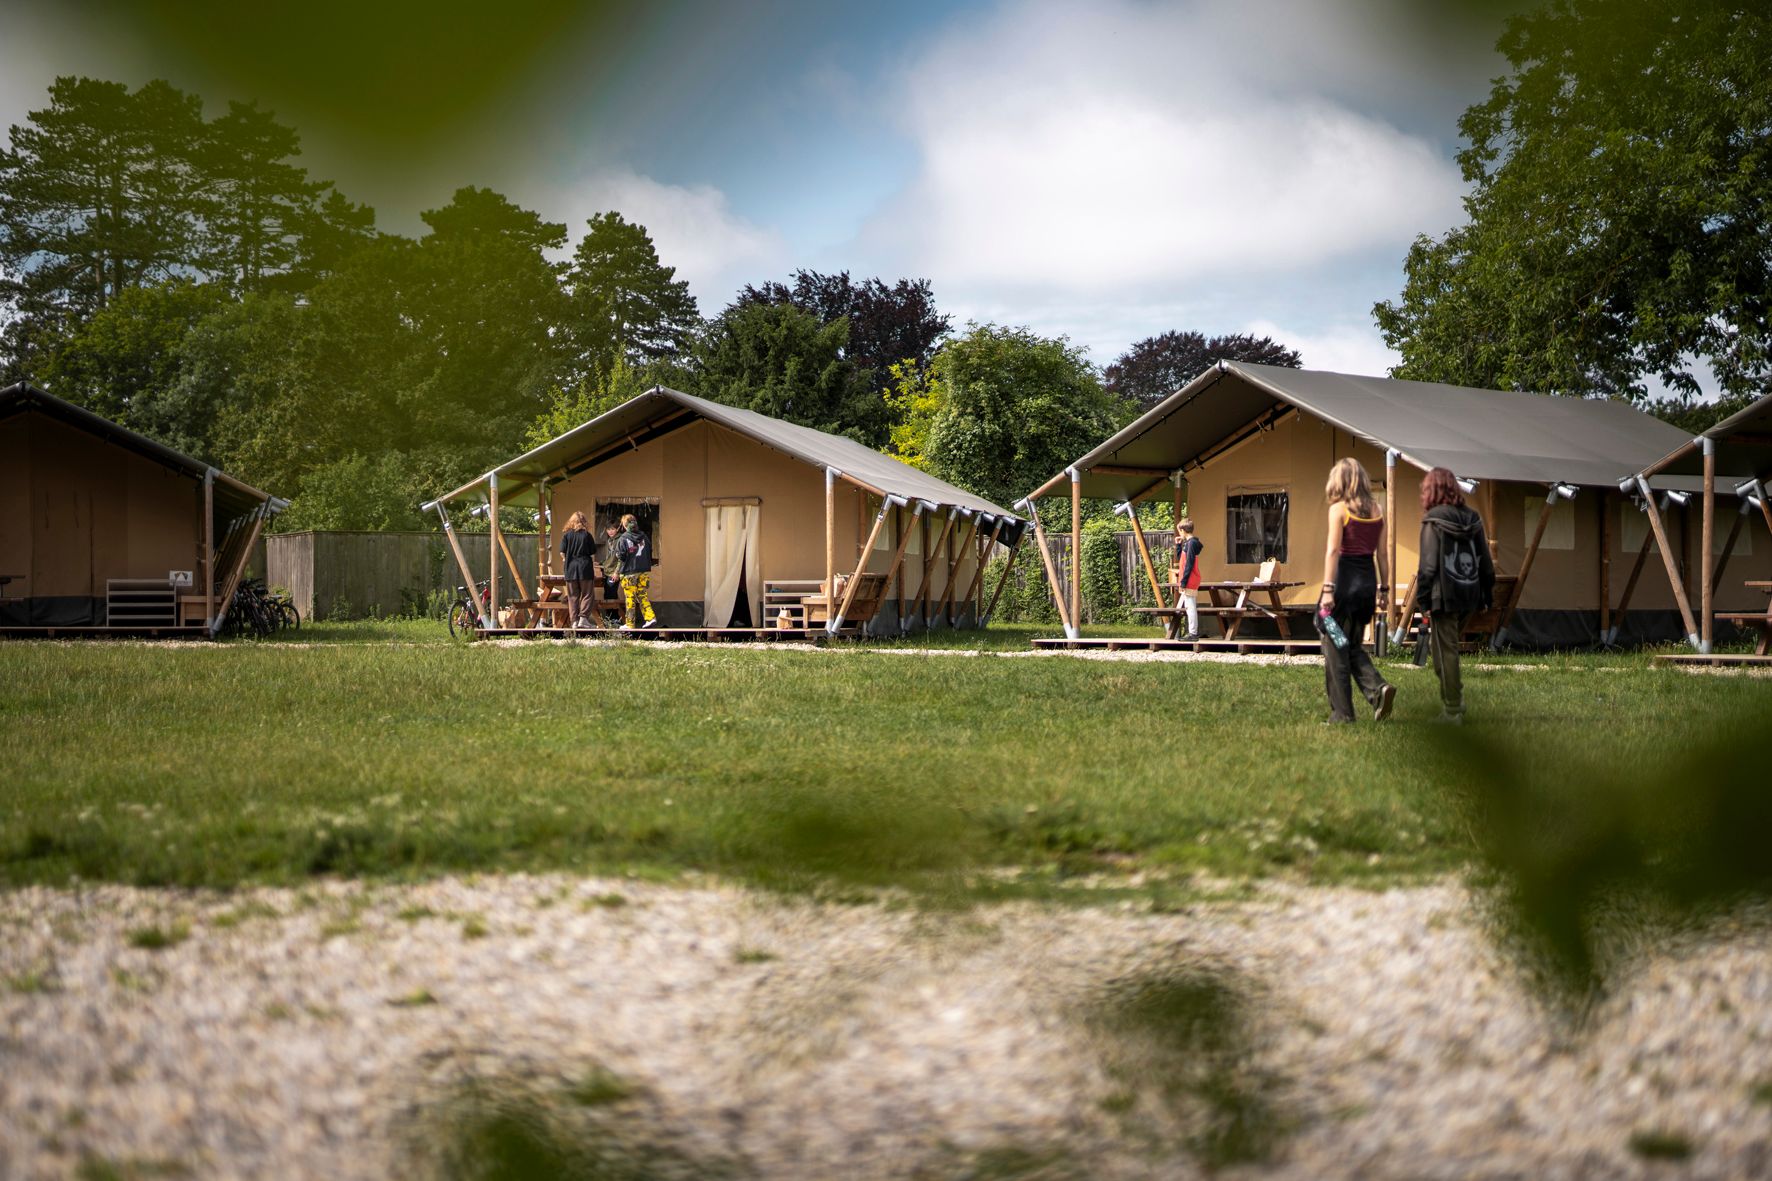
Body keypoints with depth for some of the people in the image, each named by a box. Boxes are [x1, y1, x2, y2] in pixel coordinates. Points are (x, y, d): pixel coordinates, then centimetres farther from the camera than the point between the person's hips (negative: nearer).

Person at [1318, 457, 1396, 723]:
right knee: (1353, 646, 19)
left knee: (1335, 649, 4)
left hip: (1345, 580, -6)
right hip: (1368, 581, 6)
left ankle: (1341, 712, 5)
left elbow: (1333, 550, -15)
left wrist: (1328, 589, -17)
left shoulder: (1339, 509, -8)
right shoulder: (1376, 511, 8)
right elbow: (1381, 554, 10)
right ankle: (1378, 688, -4)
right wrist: (1383, 589, 15)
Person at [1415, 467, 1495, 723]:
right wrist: (1487, 595, 18)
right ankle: (1455, 697, 14)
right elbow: (1486, 561, 11)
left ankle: (1452, 710, 3)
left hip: (1444, 596, -6)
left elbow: (1428, 564, -13)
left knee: (1445, 651, 1)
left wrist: (1423, 598, -9)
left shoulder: (1434, 520, -10)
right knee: (1449, 647, 21)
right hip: (1469, 595, 6)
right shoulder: (1473, 519, 7)